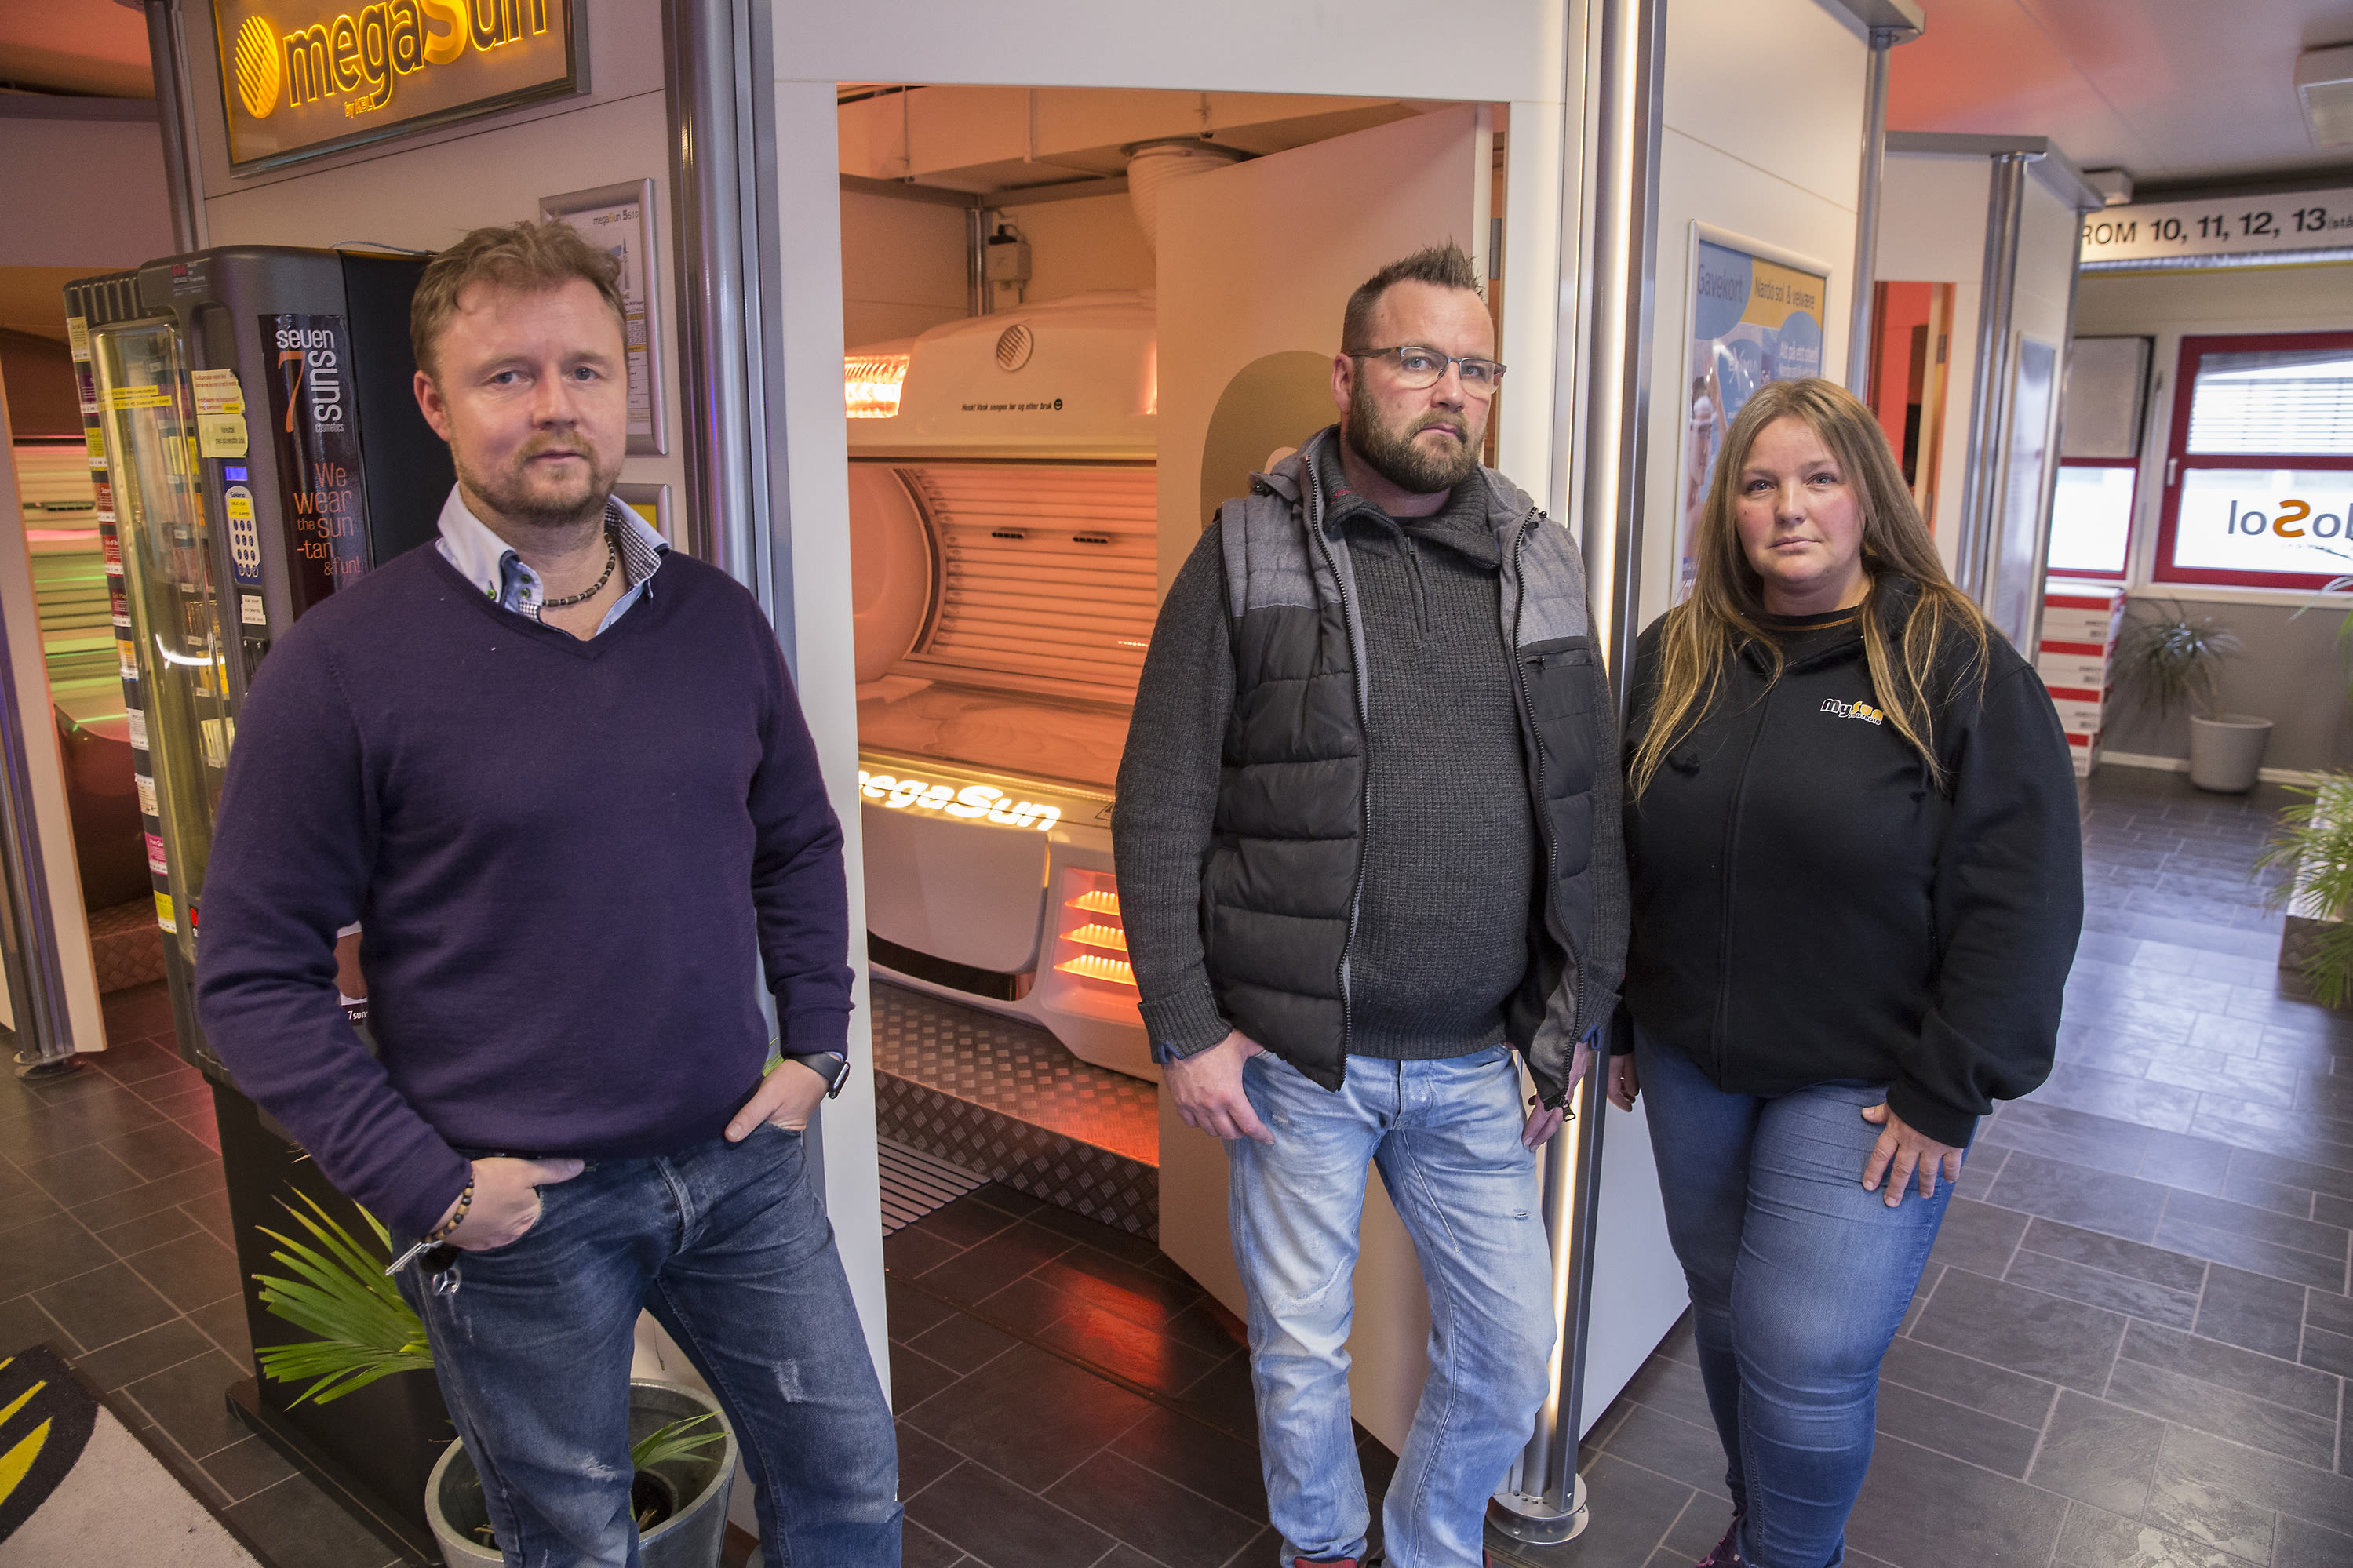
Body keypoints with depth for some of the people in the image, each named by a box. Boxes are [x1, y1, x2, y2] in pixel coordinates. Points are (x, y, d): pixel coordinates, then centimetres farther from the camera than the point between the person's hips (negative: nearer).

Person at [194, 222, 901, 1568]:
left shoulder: (718, 619, 0)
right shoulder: (344, 663, -13)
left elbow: (799, 846, 11)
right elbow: (255, 975, -9)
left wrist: (817, 1044, 3)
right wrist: (423, 1187, -12)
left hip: (741, 1161, 4)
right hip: (516, 1210, -3)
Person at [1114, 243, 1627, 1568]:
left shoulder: (1544, 566, 5)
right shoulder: (1249, 555, -6)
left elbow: (1594, 813, 9)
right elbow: (1159, 812, -7)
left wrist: (1578, 1015, 8)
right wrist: (1187, 1028, -8)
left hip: (1479, 1063, 3)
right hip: (1293, 1059, -3)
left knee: (1512, 1356, 15)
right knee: (1302, 1358, 15)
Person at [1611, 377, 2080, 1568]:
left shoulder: (1960, 665, -9)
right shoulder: (1674, 658, 3)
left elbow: (2019, 900, -11)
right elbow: (1619, 858, 10)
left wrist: (1944, 1095, -12)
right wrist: (1618, 1023, 11)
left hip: (1864, 1086, -4)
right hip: (1694, 1067, 5)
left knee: (1805, 1359, -2)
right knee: (1724, 1315, 18)